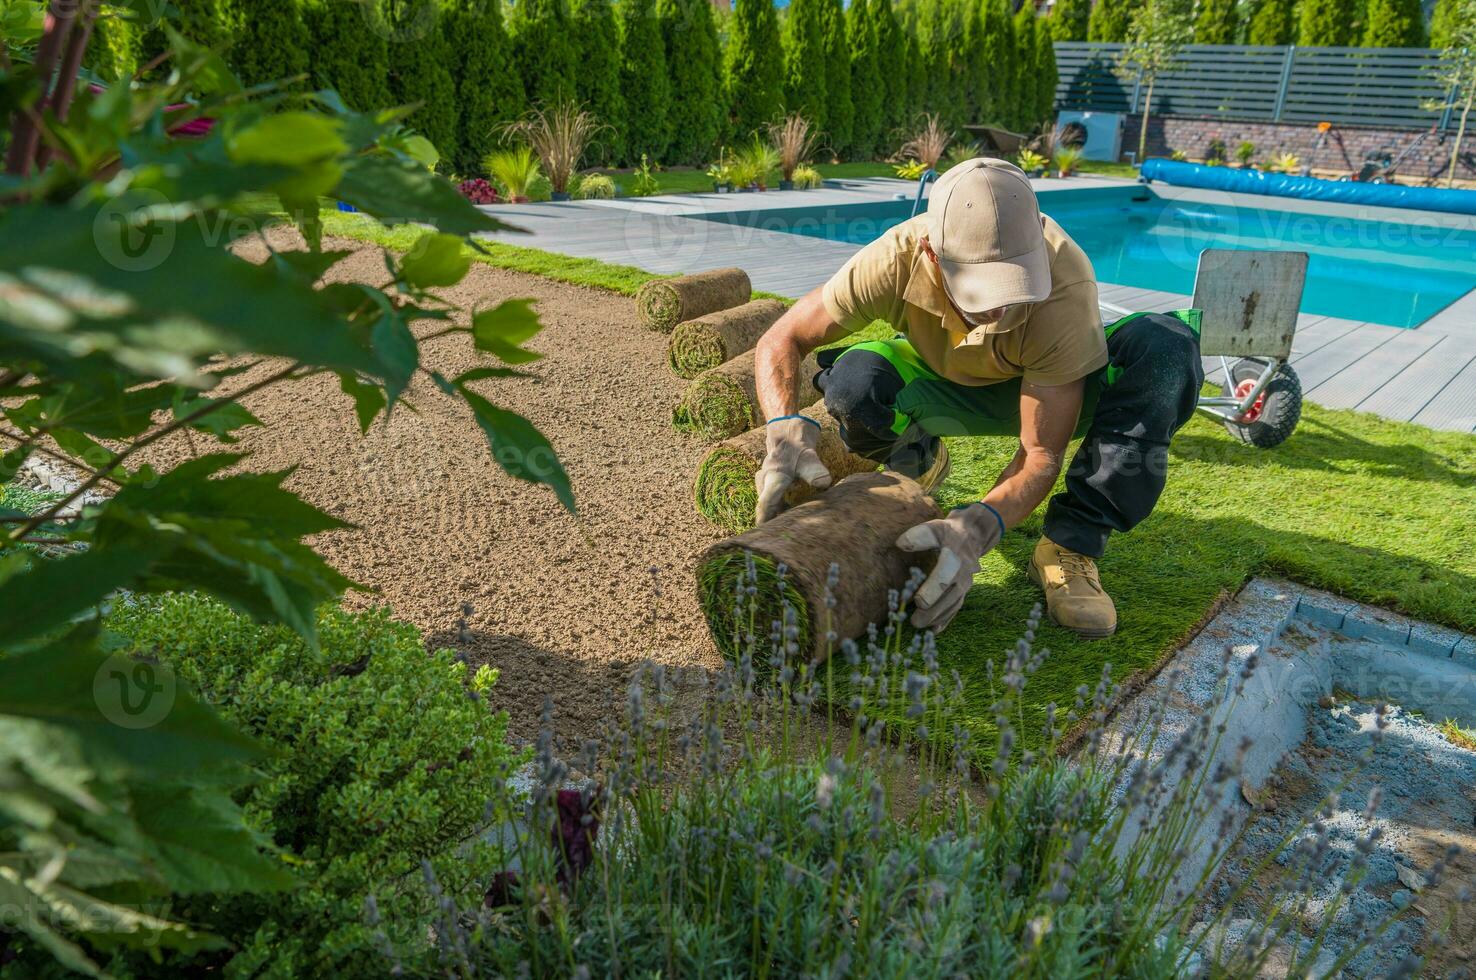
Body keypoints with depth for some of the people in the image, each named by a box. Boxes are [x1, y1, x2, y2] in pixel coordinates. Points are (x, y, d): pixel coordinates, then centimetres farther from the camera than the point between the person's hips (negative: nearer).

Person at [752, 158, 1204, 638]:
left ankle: (1070, 545, -24)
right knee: (853, 382, -33)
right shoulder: (895, 261, -33)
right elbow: (781, 340, -23)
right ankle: (918, 458, 5)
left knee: (1167, 347, -31)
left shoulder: (1065, 283, -37)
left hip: (1047, 390, -1)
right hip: (944, 385, 1)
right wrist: (787, 430, -44)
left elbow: (1040, 454, -33)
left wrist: (976, 528, -52)